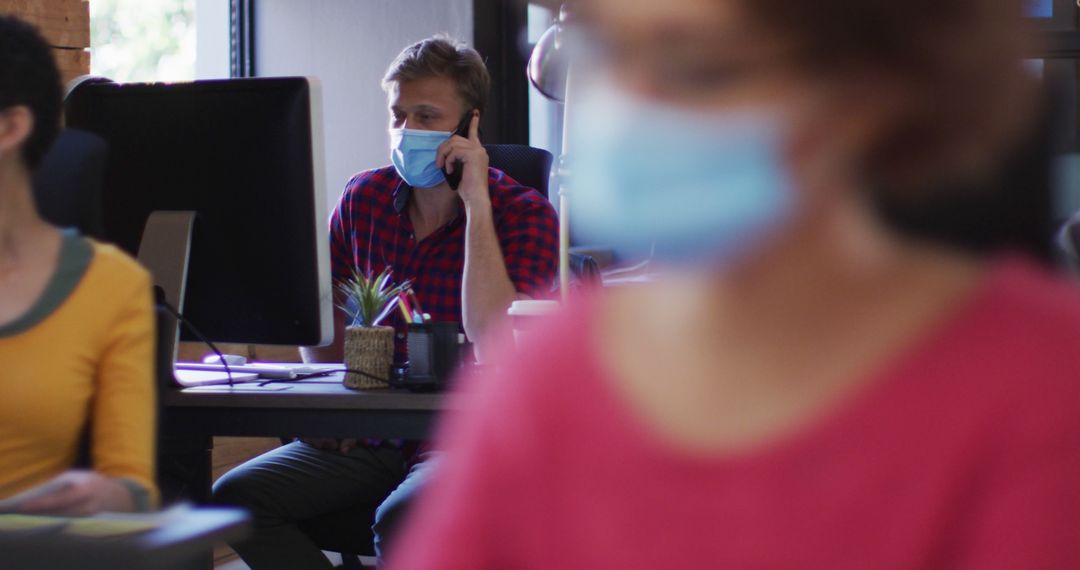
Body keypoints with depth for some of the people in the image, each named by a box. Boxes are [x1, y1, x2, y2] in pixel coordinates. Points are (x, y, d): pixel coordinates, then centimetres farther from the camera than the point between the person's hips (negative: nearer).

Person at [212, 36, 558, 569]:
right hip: (369, 436, 5)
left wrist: (476, 204, -21)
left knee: (401, 519, -37)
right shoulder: (364, 197, 8)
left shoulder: (525, 214, -7)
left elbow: (493, 345, -22)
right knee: (235, 495, -17)